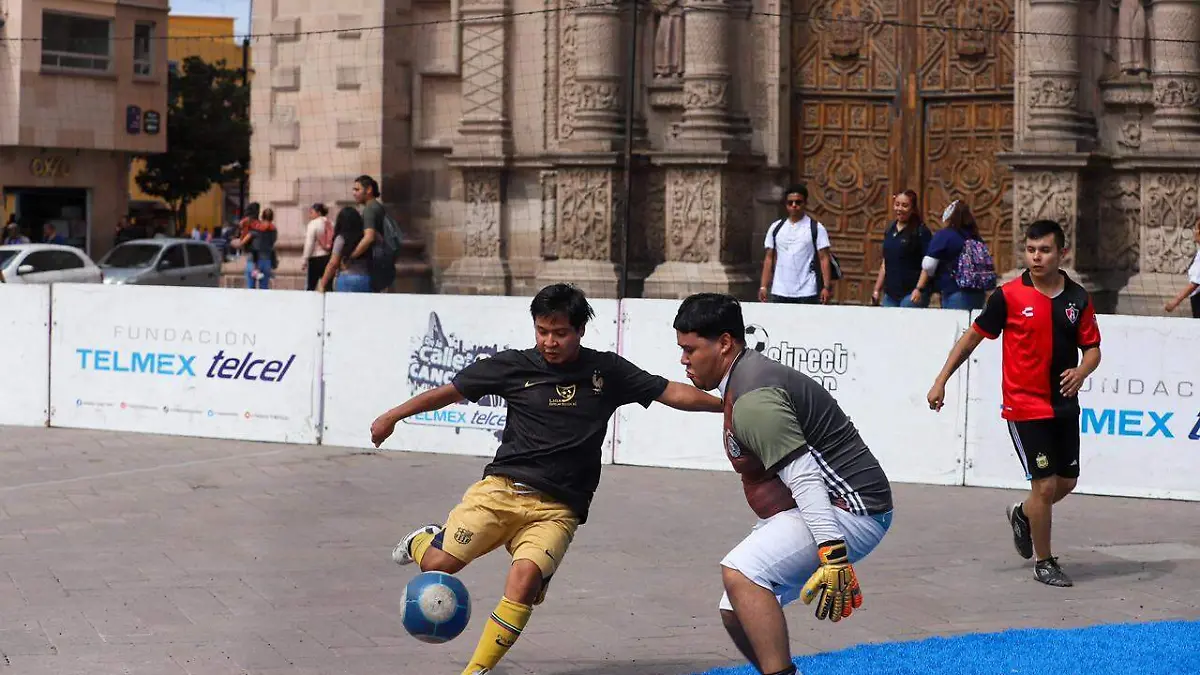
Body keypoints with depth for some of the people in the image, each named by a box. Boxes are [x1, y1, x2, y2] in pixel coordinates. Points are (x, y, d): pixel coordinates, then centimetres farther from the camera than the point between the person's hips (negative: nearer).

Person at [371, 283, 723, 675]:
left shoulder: (606, 371, 8)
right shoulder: (514, 365, 6)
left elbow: (672, 393, 11)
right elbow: (451, 392, 13)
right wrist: (393, 416, 14)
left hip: (558, 507, 0)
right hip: (502, 489, 0)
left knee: (525, 577, -27)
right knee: (439, 564, -17)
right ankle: (425, 541, 21)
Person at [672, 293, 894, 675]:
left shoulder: (753, 399, -19)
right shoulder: (749, 377, 14)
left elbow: (804, 478, -28)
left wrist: (833, 554, -34)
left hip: (850, 510, -11)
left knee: (740, 572, -26)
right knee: (736, 613, 9)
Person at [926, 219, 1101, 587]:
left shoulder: (1078, 298, 1)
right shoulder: (1009, 296, -8)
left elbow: (1092, 348, 6)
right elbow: (973, 336, 0)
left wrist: (1081, 371, -17)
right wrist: (941, 381, -2)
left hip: (1064, 405, 5)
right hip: (1025, 407, -5)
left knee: (1067, 481, 13)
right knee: (1045, 484, -8)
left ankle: (1022, 515, 43)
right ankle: (1044, 562, 9)